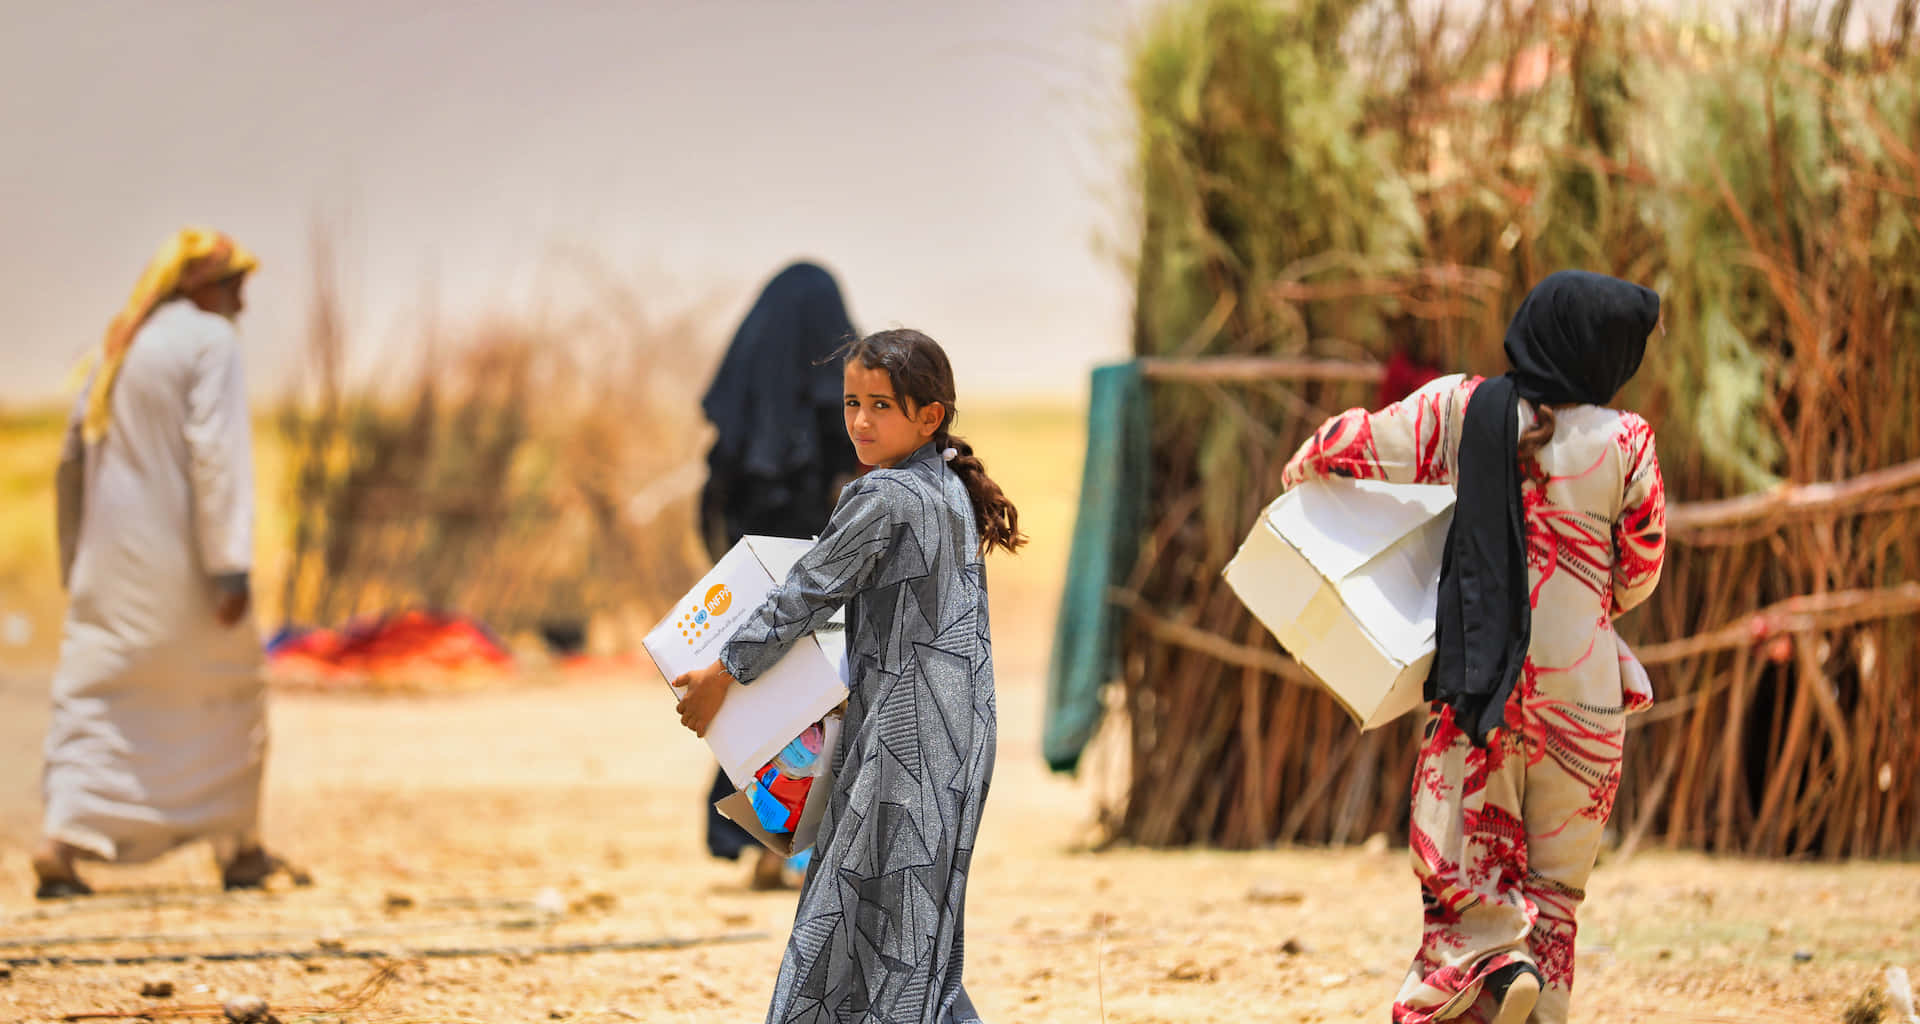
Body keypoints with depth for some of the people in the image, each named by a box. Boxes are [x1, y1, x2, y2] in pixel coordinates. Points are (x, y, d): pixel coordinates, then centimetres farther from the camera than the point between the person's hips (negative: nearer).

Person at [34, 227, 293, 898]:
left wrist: (75, 561, 23)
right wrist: (230, 565, -20)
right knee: (230, 694, 12)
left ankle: (60, 846, -13)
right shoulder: (209, 342, -9)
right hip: (179, 559, -6)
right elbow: (218, 453, -18)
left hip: (108, 561, 6)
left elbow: (74, 459, 16)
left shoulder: (119, 347, 13)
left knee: (92, 700, 5)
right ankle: (239, 848, 18)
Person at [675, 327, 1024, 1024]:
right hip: (962, 726, 9)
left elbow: (806, 596, -12)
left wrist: (721, 676, -5)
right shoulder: (953, 489, 11)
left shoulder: (882, 497, -16)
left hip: (903, 730, -9)